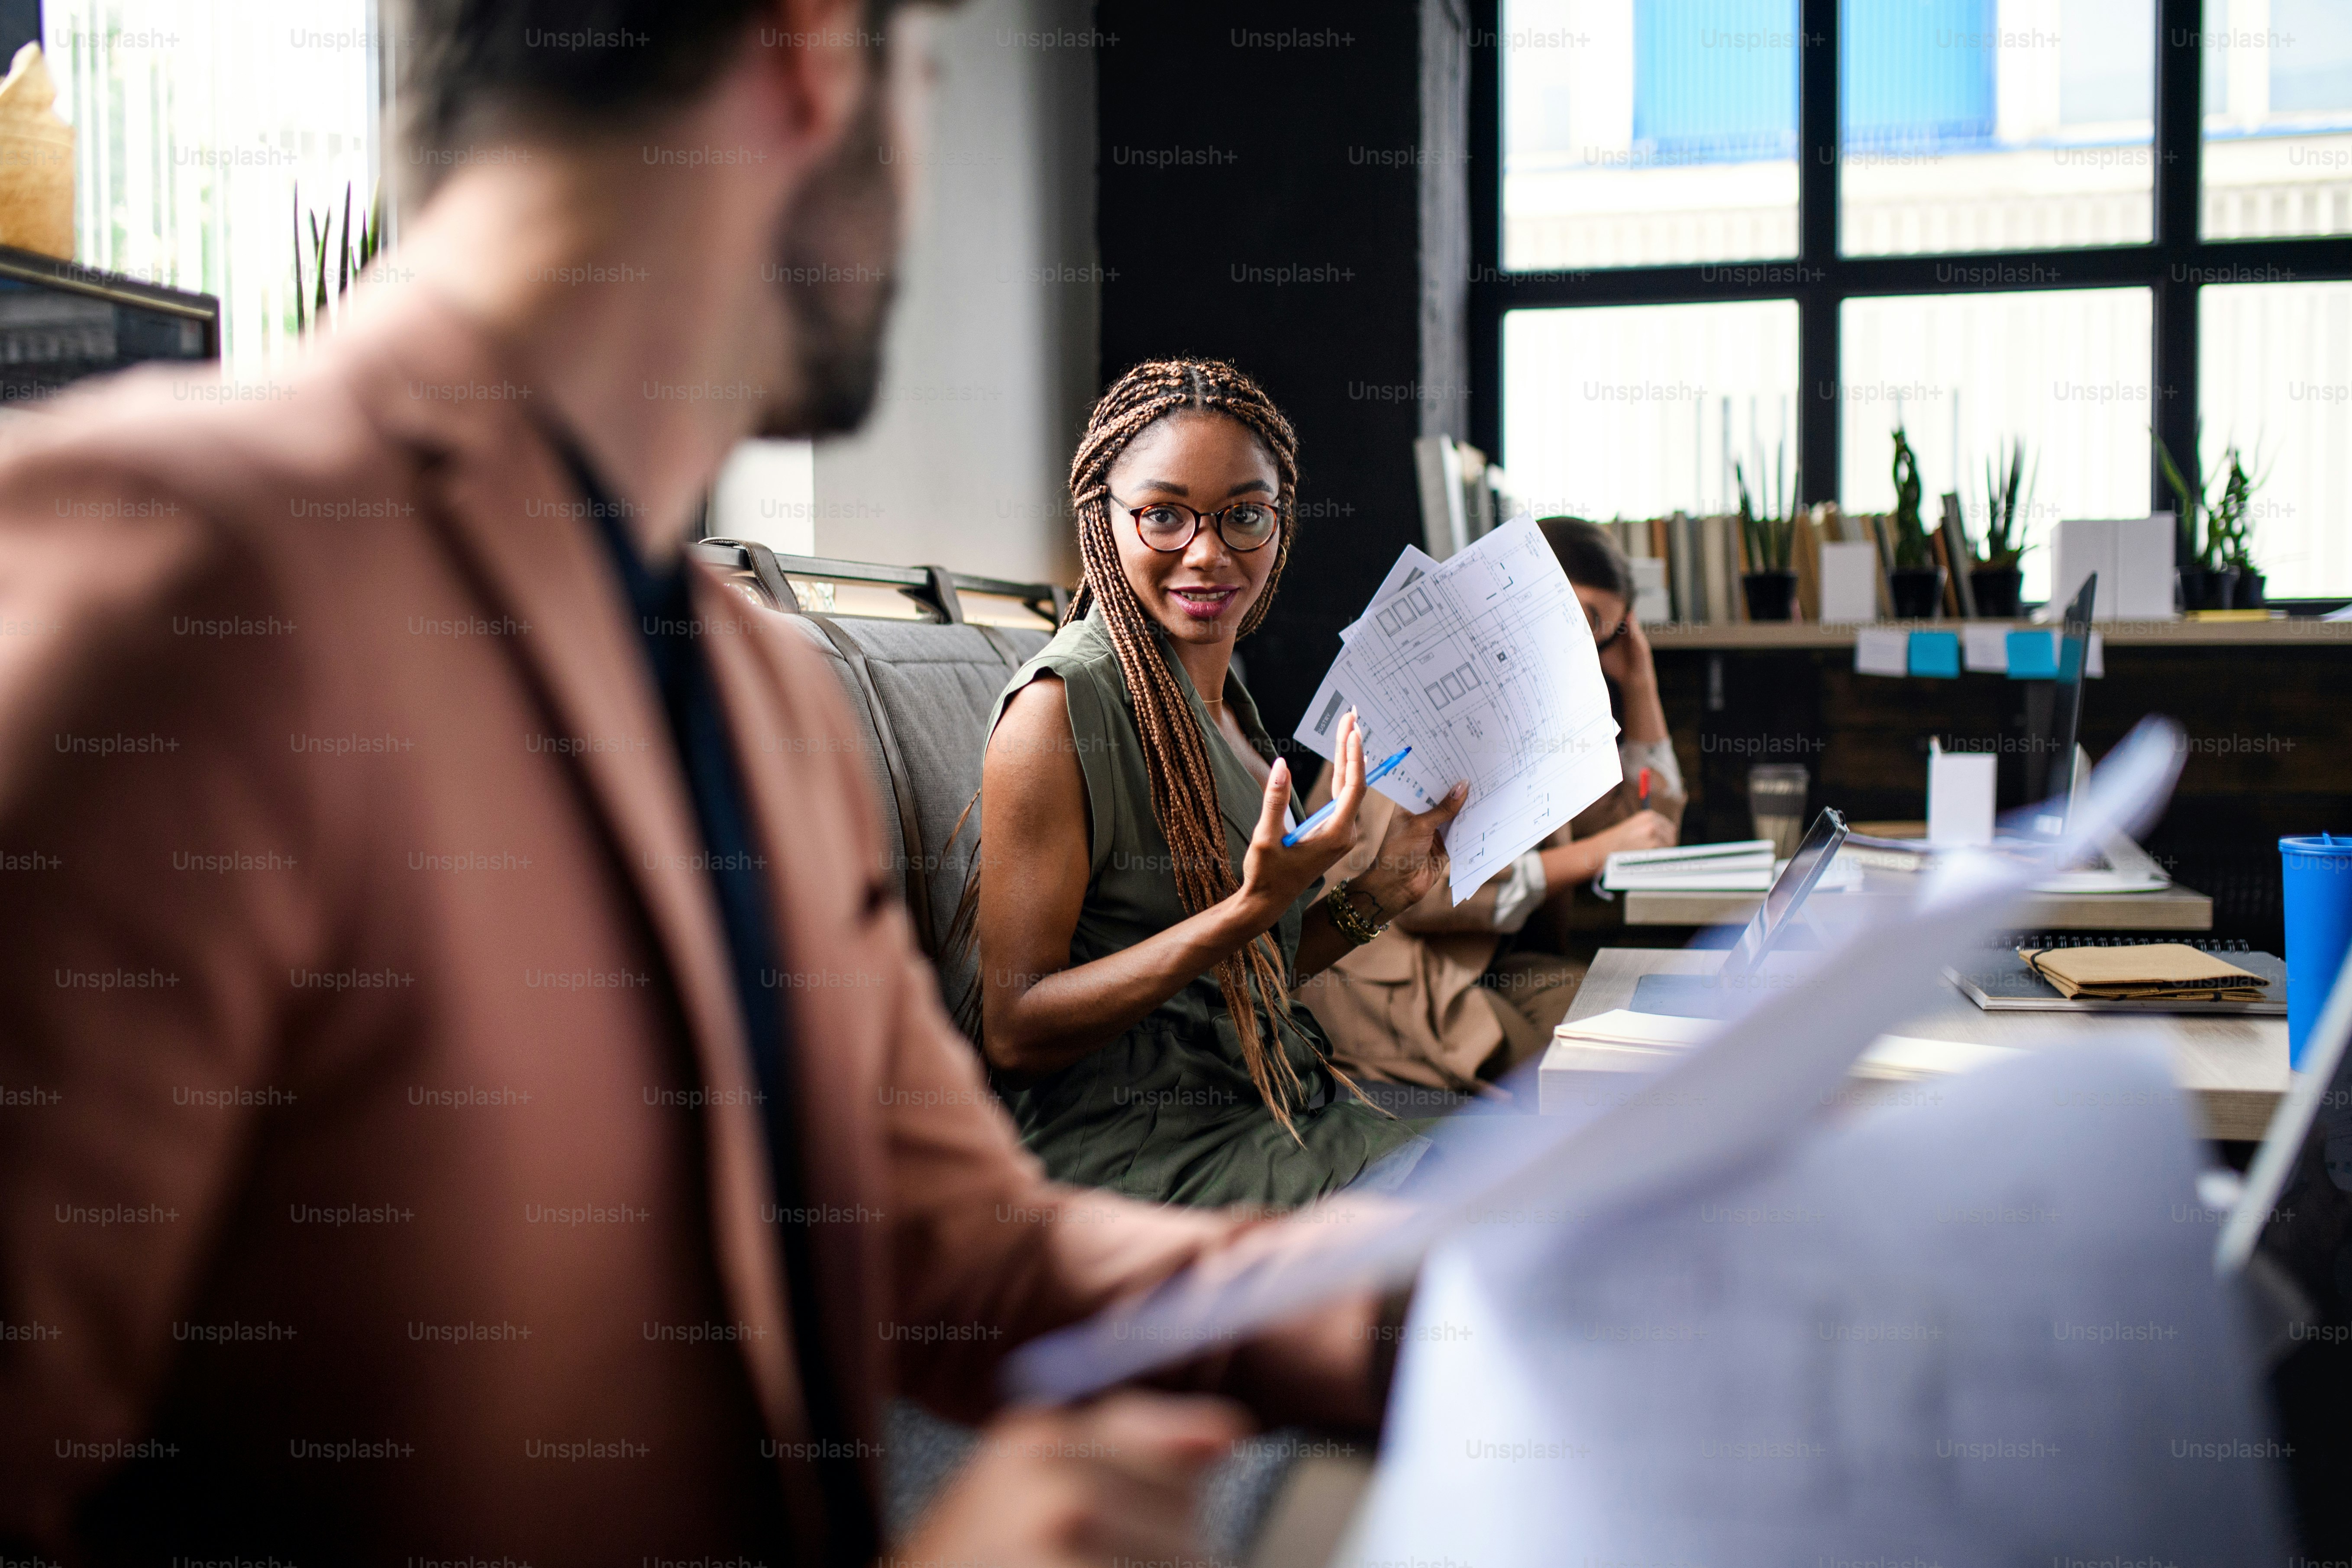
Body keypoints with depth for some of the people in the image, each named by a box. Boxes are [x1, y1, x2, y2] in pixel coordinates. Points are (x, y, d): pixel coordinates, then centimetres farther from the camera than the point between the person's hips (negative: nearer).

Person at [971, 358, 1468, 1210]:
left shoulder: (1219, 693, 13)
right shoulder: (1062, 704, -13)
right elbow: (1017, 1034, -16)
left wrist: (1378, 892, 5)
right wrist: (1251, 908, -24)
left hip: (1274, 1118, 8)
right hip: (1131, 1146, -8)